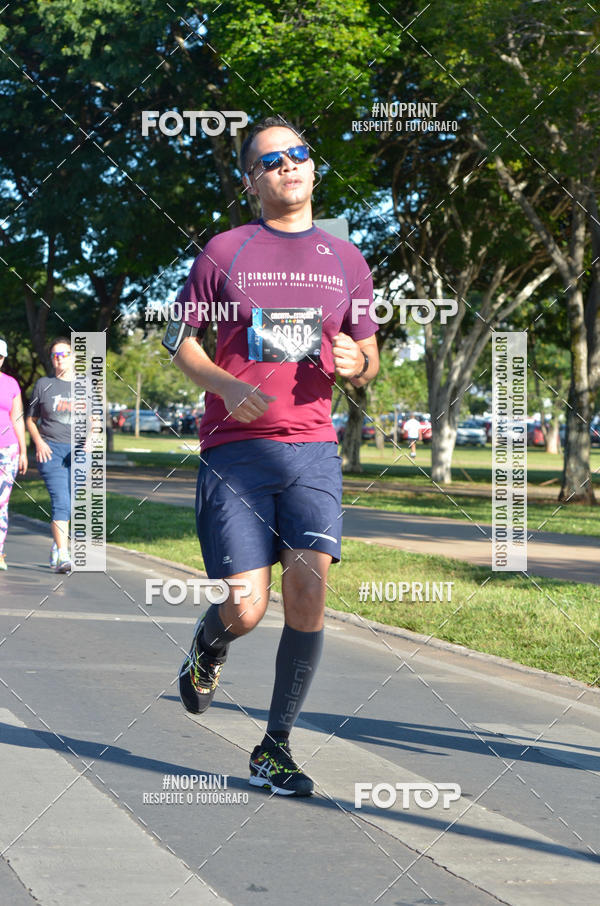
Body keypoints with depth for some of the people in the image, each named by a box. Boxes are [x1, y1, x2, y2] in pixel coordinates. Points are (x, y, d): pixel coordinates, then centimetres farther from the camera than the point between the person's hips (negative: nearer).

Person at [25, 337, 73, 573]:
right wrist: (39, 442, -5)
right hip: (50, 450, -2)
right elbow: (31, 420, 13)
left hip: (77, 451, 2)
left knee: (71, 505, 7)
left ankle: (56, 546, 30)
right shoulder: (43, 385, 7)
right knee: (61, 502, -16)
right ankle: (63, 557, -20)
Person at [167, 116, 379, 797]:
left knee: (307, 595, -11)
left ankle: (275, 748, 2)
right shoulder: (224, 252, 6)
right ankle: (208, 646, 31)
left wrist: (355, 363, -5)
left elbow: (367, 360, 20)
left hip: (312, 449, 2)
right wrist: (225, 385, -11)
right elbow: (180, 340, 9)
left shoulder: (345, 260, 14)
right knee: (245, 609, -8)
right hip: (234, 450, -2)